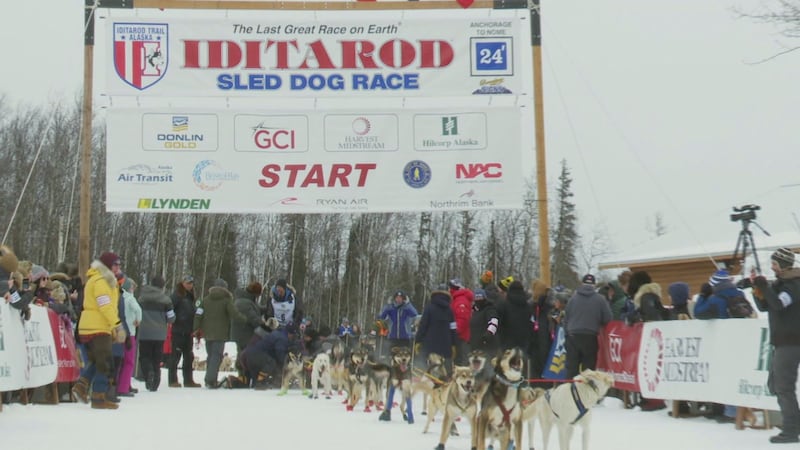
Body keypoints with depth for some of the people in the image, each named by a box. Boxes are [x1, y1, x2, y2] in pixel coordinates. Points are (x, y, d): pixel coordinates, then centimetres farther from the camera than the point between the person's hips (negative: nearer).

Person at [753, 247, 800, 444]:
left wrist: (763, 286, -24)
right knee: (774, 384, 14)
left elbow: (778, 304, -28)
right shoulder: (778, 283, 14)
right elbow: (764, 306, 14)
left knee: (784, 386, -9)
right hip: (781, 342, 10)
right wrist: (759, 293, -3)